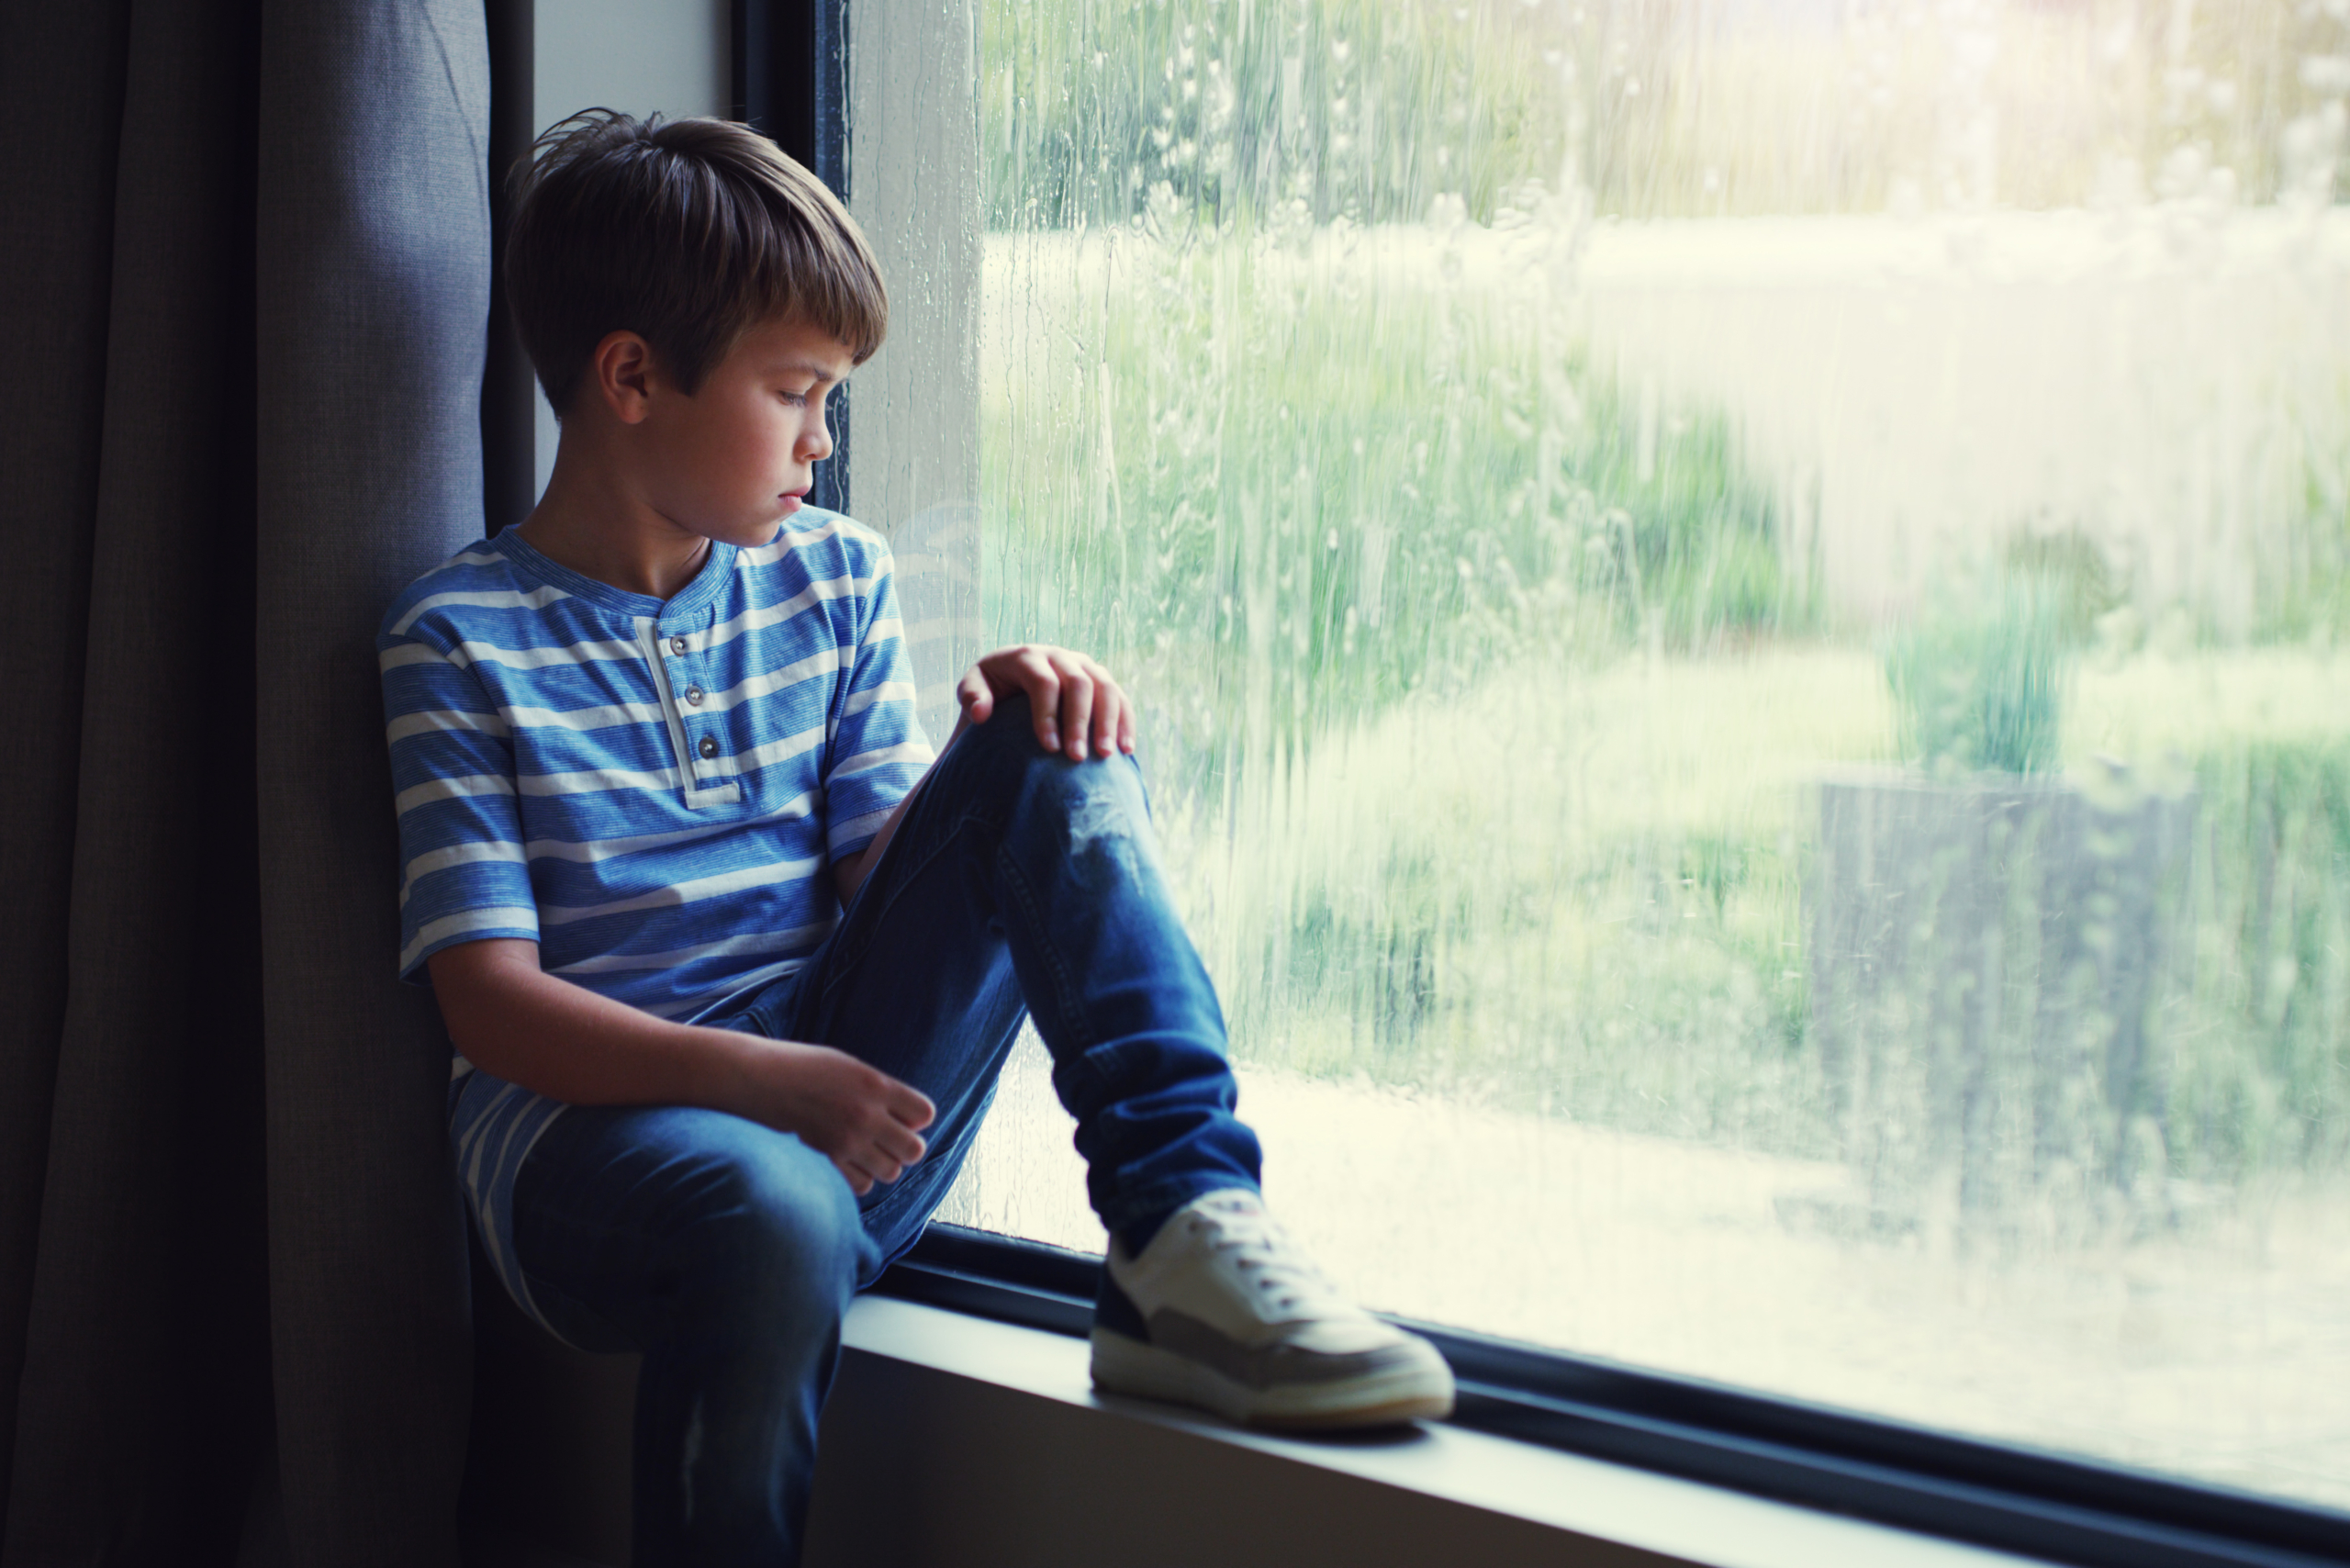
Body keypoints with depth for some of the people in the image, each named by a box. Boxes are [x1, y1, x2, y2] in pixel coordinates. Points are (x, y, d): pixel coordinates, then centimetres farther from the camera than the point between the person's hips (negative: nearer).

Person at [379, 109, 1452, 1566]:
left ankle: (1181, 1242, -27)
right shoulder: (462, 639, -3)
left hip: (836, 1102, 5)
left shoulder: (837, 582, 13)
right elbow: (491, 1000, -10)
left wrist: (1015, 731, -13)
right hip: (592, 1115, -4)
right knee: (773, 1211, -41)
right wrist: (749, 1076, -25)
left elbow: (878, 877, 7)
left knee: (1052, 747, -13)